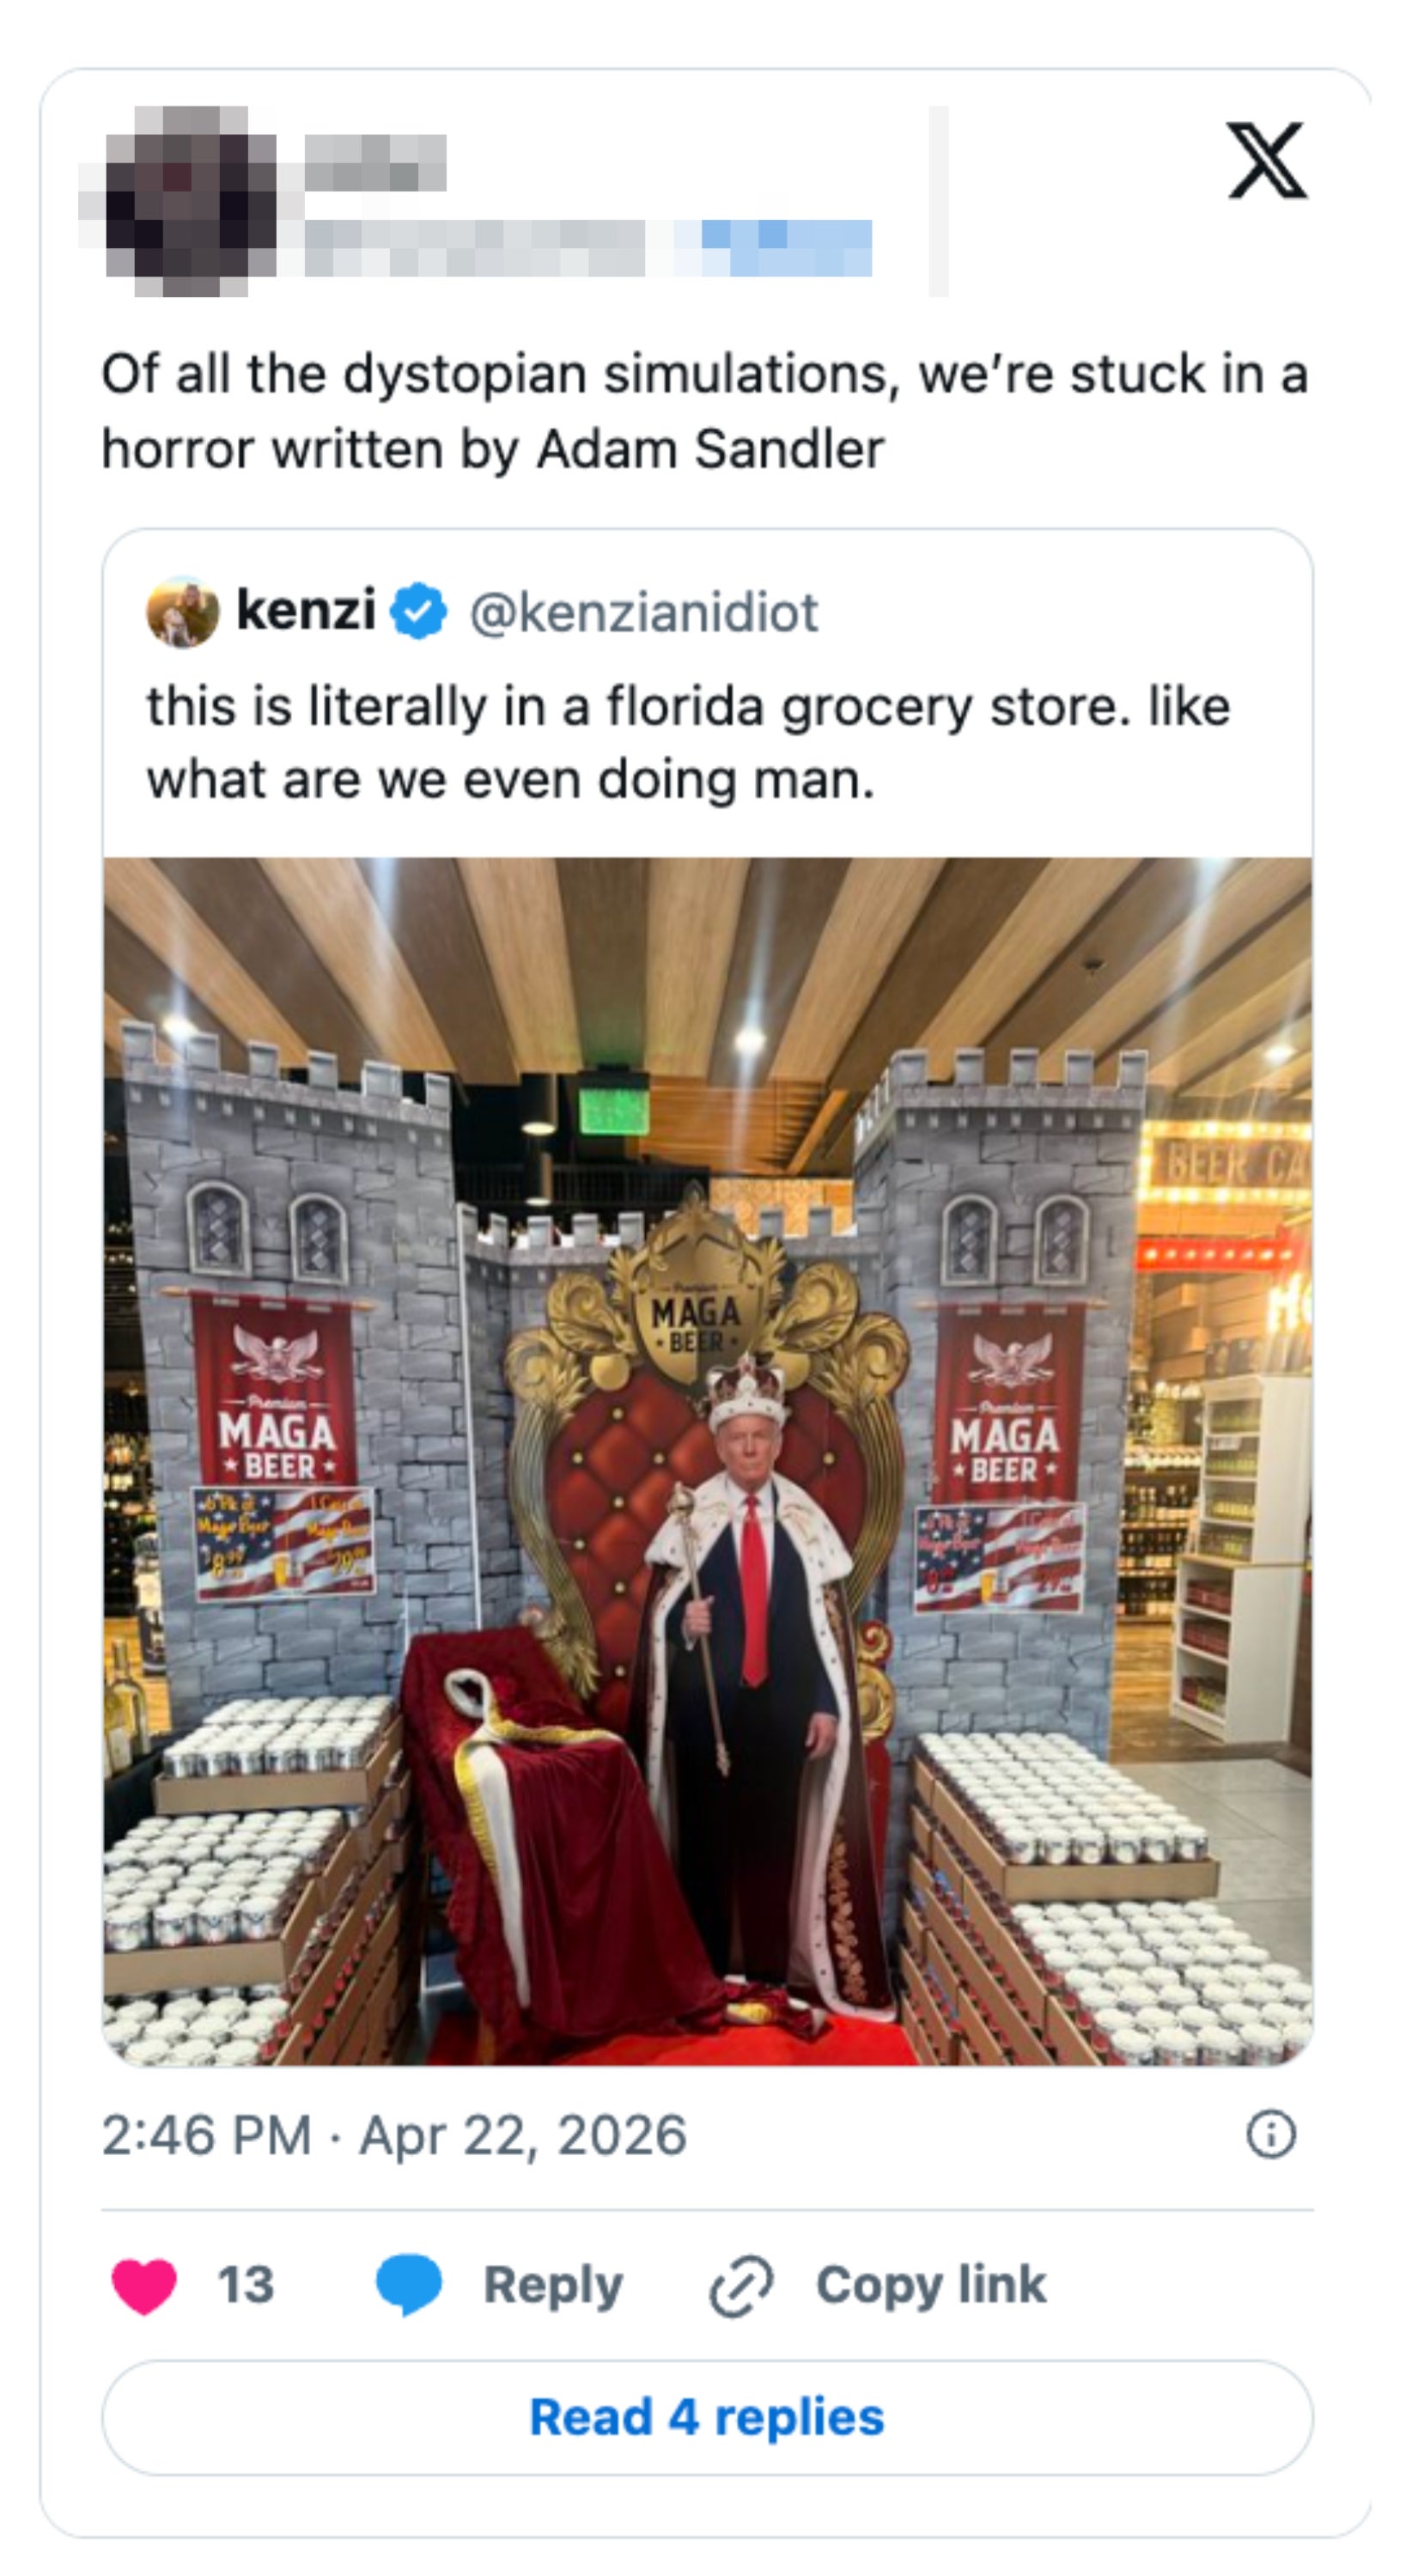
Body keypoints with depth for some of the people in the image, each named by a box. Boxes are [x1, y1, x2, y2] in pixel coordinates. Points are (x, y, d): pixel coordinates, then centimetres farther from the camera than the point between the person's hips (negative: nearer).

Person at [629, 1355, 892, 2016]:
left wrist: (827, 1704, -2)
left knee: (775, 1831, 9)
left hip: (783, 1704, 1)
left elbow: (829, 1619, 2)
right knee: (708, 1830, 7)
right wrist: (684, 1623, -21)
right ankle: (707, 1965, 23)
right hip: (706, 1704, -1)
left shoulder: (806, 1520, 2)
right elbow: (657, 1611, 1)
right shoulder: (690, 1515, -2)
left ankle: (771, 1965, 25)